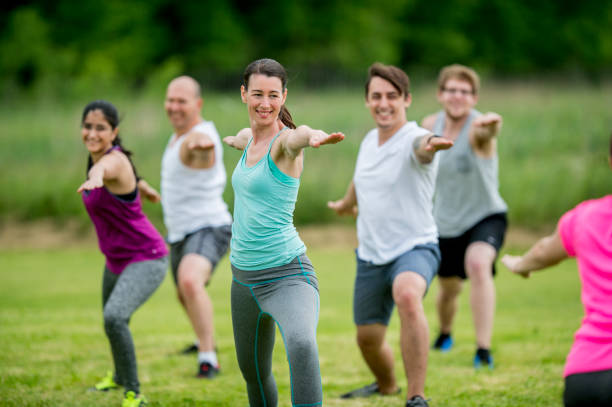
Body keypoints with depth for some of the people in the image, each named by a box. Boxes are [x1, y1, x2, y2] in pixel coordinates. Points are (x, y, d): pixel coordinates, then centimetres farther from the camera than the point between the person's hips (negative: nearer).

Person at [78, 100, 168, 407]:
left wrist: (95, 177, -78)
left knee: (114, 317, -30)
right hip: (117, 261, 10)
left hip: (146, 260, -10)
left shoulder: (115, 160, -26)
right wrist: (145, 190, 44)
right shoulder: (97, 158, -1)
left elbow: (105, 168, -54)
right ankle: (120, 375, 58)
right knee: (111, 319, 29)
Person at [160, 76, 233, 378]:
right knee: (184, 296, 28)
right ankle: (204, 340, 56)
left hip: (208, 229, -10)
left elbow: (201, 145, -51)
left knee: (190, 282, -36)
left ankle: (208, 358, -32)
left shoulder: (198, 138, -22)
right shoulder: (179, 134, 8)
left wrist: (202, 145, -75)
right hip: (179, 234, 10)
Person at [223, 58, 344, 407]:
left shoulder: (284, 140, -13)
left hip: (287, 275, -8)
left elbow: (298, 136, -42)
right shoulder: (252, 136, 8)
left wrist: (314, 137, -66)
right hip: (245, 277, 8)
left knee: (302, 344, -37)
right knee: (254, 373, 20)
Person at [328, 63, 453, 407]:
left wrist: (431, 145, -68)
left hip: (415, 248, -7)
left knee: (408, 295, -38)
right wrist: (348, 201, 47)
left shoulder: (414, 138, -17)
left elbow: (422, 146, -45)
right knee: (368, 337, 14)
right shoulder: (369, 141, 5)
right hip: (370, 256, 7)